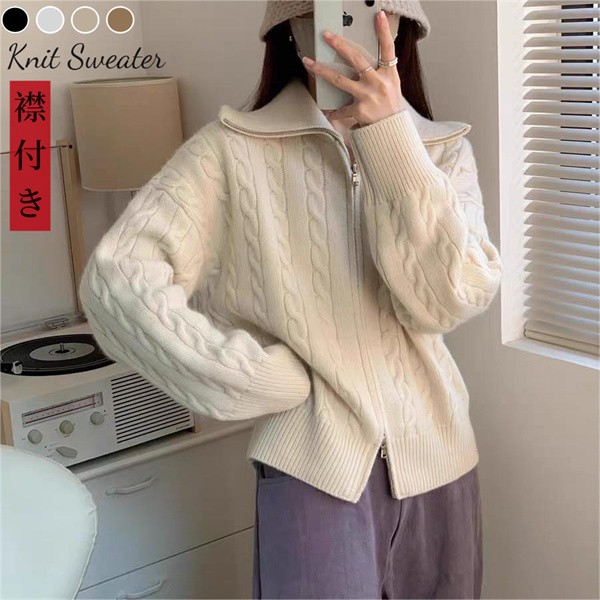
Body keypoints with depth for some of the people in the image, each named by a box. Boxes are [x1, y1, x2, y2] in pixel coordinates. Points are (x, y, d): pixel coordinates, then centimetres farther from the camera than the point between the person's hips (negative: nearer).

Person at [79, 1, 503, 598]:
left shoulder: (443, 149, 2)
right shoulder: (233, 150, -9)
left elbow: (453, 299, -13)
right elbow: (117, 279, -20)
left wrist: (391, 137, -22)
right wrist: (275, 382, -15)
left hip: (436, 455, 4)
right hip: (314, 464, -4)